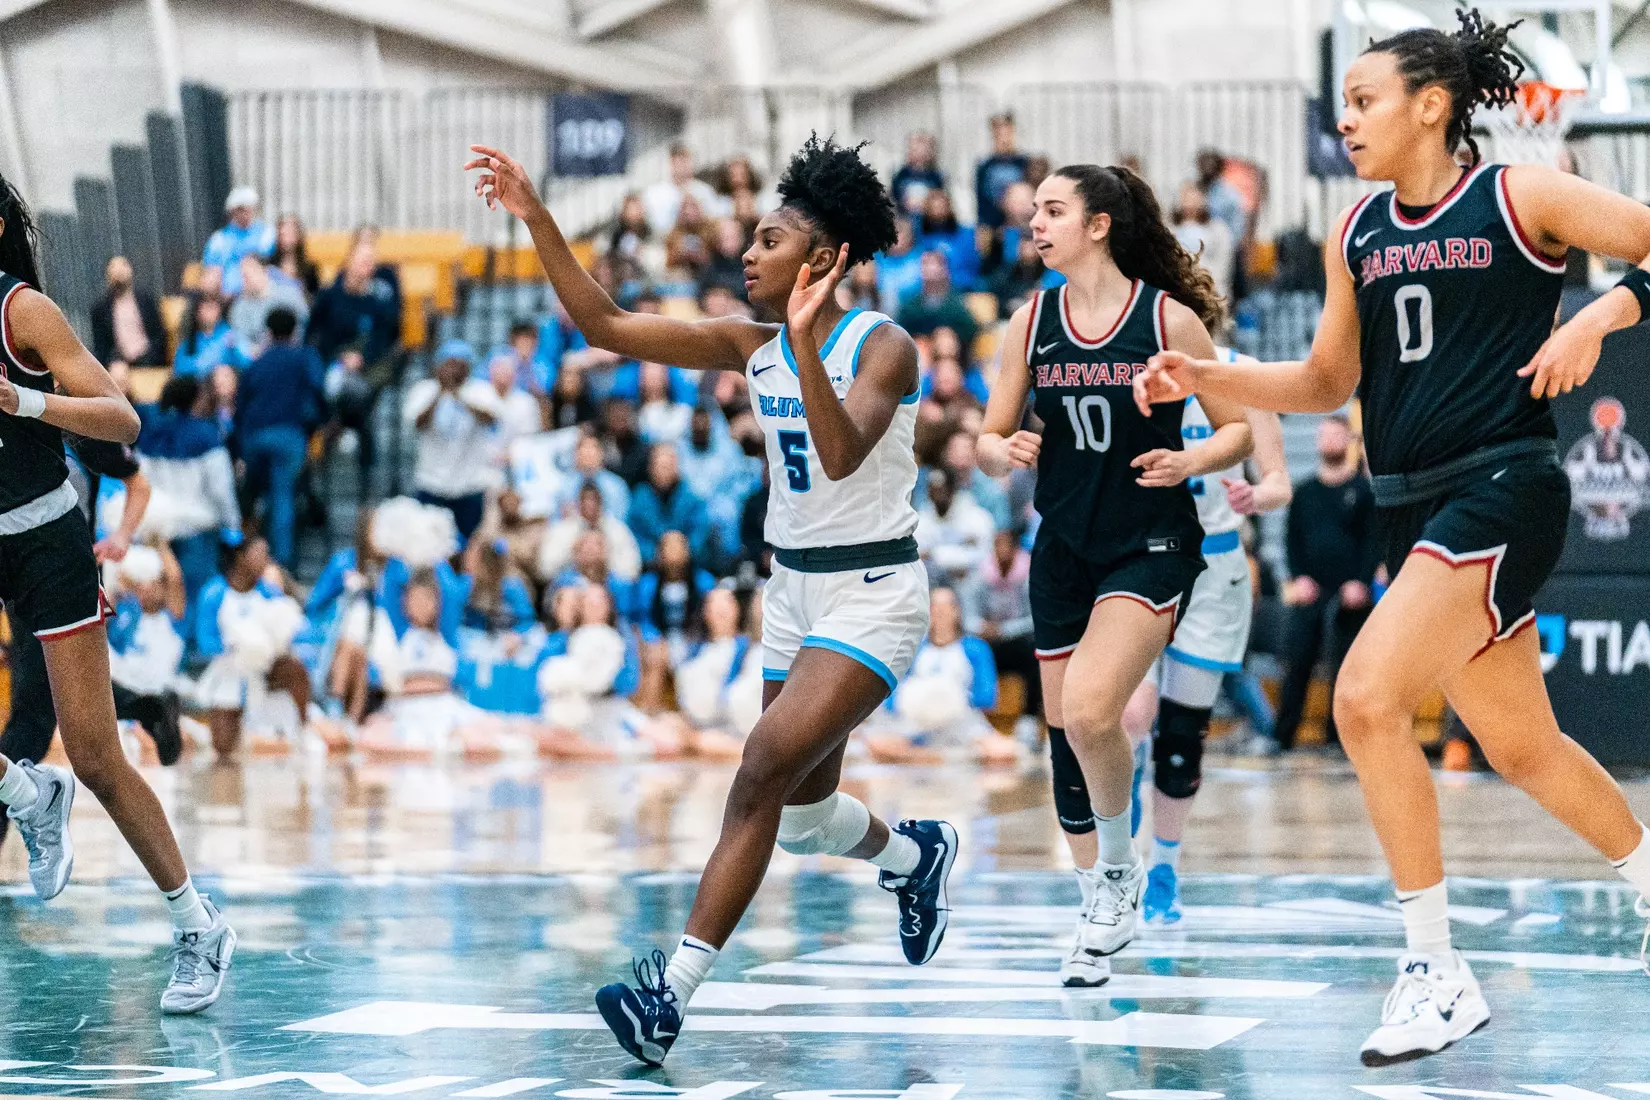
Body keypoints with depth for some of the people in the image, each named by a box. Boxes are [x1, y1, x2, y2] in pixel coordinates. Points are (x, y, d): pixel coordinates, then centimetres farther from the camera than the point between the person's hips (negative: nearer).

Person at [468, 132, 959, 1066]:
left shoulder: (882, 348, -14)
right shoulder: (751, 347, 4)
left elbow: (841, 455, -30)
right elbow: (606, 325, 0)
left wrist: (805, 339, -37)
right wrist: (536, 218, -6)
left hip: (873, 594, -8)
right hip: (796, 592, 8)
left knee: (766, 769, -21)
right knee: (800, 816, 16)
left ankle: (676, 987, -26)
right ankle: (916, 855, 48)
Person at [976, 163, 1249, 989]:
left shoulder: (1168, 318, -9)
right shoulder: (1032, 322, 3)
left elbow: (1237, 429, -2)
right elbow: (988, 441, 7)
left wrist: (1187, 461, -21)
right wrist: (1003, 453, -15)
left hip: (1152, 548, -5)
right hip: (1063, 549, 5)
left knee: (1089, 711, -23)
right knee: (1064, 732, 9)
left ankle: (1119, 865, 3)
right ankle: (1101, 912, 26)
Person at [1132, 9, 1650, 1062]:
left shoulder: (1521, 197, -5)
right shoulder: (1357, 234, 12)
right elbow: (1327, 381, 20)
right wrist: (1208, 377, 7)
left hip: (1504, 489, -7)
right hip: (1416, 507, 7)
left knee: (1368, 698, -21)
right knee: (1520, 746, 14)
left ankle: (1438, 969, -13)